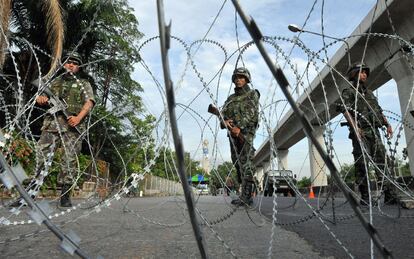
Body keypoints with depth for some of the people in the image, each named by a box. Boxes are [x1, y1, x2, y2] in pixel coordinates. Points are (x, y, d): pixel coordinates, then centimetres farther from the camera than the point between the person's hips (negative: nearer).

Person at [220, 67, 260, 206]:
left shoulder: (252, 94, 8)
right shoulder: (230, 98, 24)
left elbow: (251, 113, -6)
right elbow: (223, 113, 12)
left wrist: (239, 127, -18)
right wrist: (225, 121, -12)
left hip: (246, 131, -6)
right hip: (233, 132, 6)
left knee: (246, 162, -14)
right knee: (237, 162, 3)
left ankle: (246, 195, -17)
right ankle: (245, 193, 7)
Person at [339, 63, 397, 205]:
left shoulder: (369, 93, 28)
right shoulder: (348, 91, 4)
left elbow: (379, 111, 26)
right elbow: (345, 110, -9)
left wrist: (387, 124, 12)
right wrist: (355, 126, -22)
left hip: (374, 131, 7)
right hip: (360, 132, -7)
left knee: (383, 161, -1)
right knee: (362, 164, -6)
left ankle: (389, 194, 0)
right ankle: (364, 197, -2)